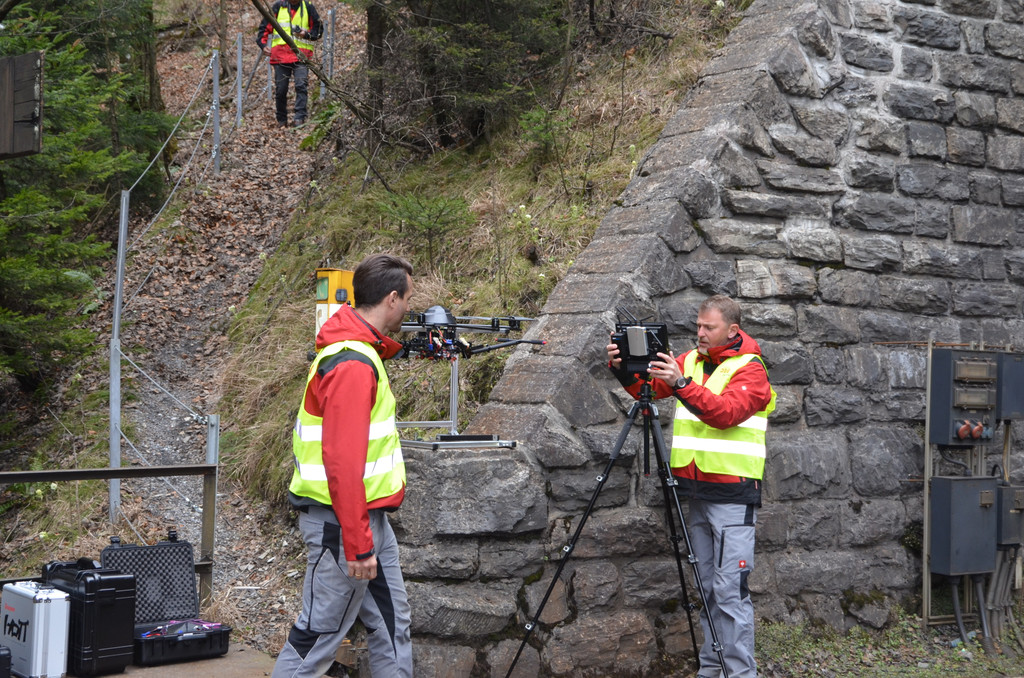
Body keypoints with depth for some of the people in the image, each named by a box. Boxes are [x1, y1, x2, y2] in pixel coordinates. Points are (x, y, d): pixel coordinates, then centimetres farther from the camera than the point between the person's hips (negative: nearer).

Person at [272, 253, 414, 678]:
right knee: (319, 634, -2)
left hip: (370, 515, 10)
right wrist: (357, 545, -25)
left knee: (391, 624, 14)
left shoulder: (362, 348, 9)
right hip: (342, 520, -10)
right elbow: (341, 461, -26)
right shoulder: (352, 364, -22)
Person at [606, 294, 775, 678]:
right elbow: (649, 387, 5)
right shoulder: (690, 361, 13)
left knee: (730, 589, -10)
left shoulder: (749, 369, -6)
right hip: (697, 491, 6)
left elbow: (725, 412, -22)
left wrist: (682, 384, -32)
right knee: (707, 587, 11)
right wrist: (622, 368, -14)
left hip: (733, 494, -6)